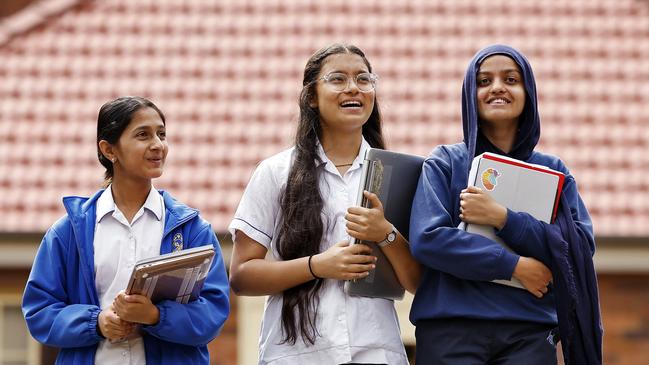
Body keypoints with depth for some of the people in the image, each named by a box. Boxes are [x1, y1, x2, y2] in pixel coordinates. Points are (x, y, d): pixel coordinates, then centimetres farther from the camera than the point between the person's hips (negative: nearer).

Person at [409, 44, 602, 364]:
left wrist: (502, 218, -11)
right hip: (450, 329, -1)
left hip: (529, 333, 2)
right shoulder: (444, 163, 7)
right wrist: (515, 266, -12)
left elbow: (581, 247, -1)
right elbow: (426, 239, -8)